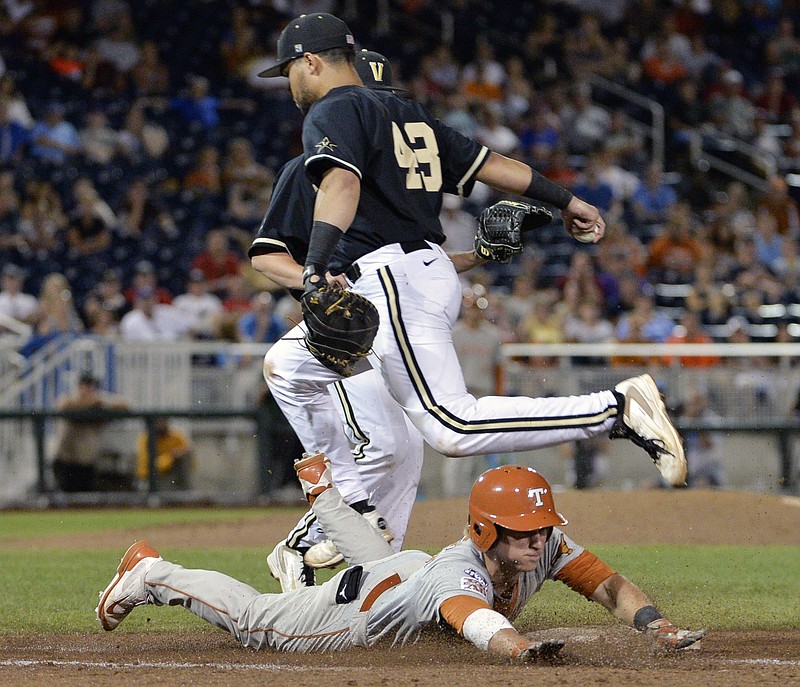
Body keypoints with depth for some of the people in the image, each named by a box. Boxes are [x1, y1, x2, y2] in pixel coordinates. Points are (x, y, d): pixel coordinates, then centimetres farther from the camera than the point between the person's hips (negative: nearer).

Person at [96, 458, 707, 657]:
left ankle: (321, 488, 66)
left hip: (412, 568, 7)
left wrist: (656, 626, -51)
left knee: (381, 558, 42)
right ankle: (150, 573, 33)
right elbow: (481, 627, -70)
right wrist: (523, 648, -92)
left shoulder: (546, 547, -32)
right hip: (358, 608, -7)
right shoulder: (461, 578, -50)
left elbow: (610, 584, -32)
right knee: (254, 619, 12)